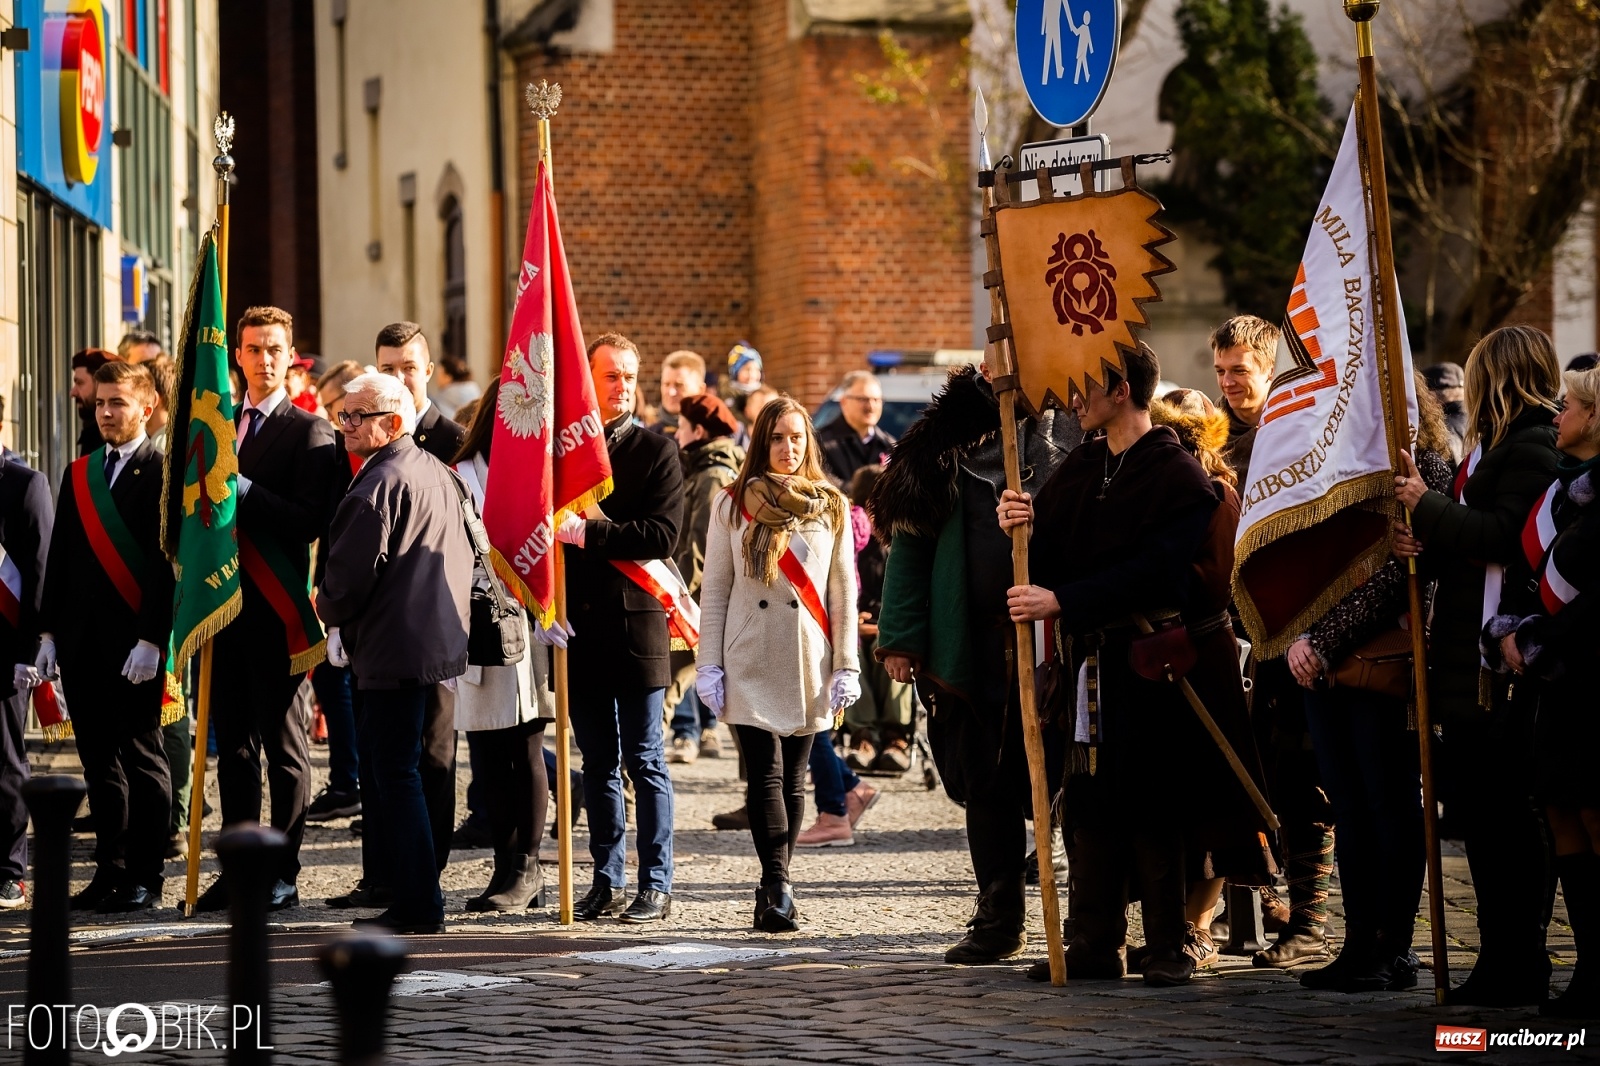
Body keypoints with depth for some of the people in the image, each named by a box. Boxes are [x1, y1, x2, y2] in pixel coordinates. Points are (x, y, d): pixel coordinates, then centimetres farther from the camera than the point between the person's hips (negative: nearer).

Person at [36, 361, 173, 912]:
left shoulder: (164, 472, -4)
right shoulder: (77, 475, 15)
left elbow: (169, 562, -11)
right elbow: (59, 558, 16)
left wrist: (151, 639, -16)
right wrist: (49, 633, 9)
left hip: (135, 644, -6)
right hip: (81, 641, 6)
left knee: (142, 758, 0)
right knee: (99, 761, 9)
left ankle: (144, 879, 4)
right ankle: (110, 872, 15)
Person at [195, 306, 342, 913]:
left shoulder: (309, 431, -4)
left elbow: (310, 521, -14)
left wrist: (244, 489, -20)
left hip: (275, 609, -6)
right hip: (225, 600, 6)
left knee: (283, 745, 0)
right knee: (233, 743, 10)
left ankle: (282, 877, 3)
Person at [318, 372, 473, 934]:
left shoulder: (377, 486, -16)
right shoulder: (439, 473, 14)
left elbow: (351, 571, -18)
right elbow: (463, 556, 21)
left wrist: (330, 612, 2)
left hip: (394, 649, -10)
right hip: (440, 641, 10)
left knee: (395, 772, -5)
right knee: (401, 769, 16)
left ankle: (418, 904, -4)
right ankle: (416, 893, 20)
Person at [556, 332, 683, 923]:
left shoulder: (656, 450, 0)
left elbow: (662, 536, -11)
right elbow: (550, 529, 10)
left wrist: (588, 532, -16)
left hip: (636, 624, -4)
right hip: (580, 626, 4)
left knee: (644, 762, -1)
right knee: (597, 763, 10)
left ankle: (656, 885, 3)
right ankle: (606, 881, 16)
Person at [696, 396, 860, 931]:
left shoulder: (831, 507, 7)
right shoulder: (734, 505, 5)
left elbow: (844, 592, 8)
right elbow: (715, 591, 5)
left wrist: (846, 667, 2)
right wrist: (709, 666, -1)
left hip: (809, 666, 1)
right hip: (751, 664, -1)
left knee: (792, 780, 4)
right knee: (766, 775, -11)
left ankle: (771, 892, 11)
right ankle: (779, 890, -15)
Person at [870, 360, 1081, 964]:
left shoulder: (1070, 433, 5)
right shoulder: (944, 444, 8)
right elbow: (909, 542, 7)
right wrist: (900, 637, 0)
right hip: (974, 646, 2)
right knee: (989, 784, 8)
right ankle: (999, 920, 18)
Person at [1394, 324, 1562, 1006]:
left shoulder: (1533, 446, -11)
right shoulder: (1490, 446, 19)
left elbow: (1508, 535, -23)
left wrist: (1429, 509, -14)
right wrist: (1426, 547, 3)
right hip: (1468, 662, 10)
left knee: (1509, 814, -5)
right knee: (1475, 808, 12)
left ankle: (1520, 968, 1)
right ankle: (1502, 959, 18)